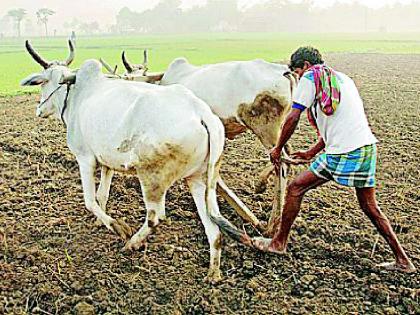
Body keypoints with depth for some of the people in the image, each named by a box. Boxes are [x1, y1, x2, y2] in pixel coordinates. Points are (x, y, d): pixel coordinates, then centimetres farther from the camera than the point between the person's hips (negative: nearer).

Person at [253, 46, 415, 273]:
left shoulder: (310, 78, 1)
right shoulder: (342, 78, 26)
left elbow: (293, 118, -4)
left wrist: (278, 149, 8)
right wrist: (311, 153, 32)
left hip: (344, 153, -8)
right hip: (367, 147, 8)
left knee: (295, 188, 5)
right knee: (369, 207, 18)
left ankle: (278, 243, 14)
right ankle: (402, 260, 22)